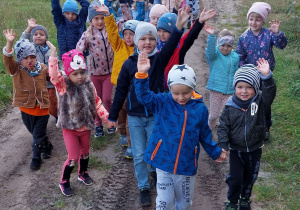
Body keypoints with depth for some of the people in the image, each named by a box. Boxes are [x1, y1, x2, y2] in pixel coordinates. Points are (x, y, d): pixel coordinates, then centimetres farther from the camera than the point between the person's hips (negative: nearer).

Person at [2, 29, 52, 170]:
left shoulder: (42, 68, -4)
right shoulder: (16, 70, -10)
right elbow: (7, 60, -30)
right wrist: (9, 43, -45)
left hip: (42, 107, -1)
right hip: (26, 109, 1)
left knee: (38, 136, 6)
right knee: (36, 133, 19)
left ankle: (36, 158, 24)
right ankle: (47, 147, 46)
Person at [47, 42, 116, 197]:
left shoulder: (89, 85, -4)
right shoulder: (63, 85, -16)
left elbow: (97, 103, 4)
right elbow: (53, 75, -36)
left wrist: (107, 118, -1)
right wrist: (53, 54, -45)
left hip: (85, 127, 4)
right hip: (69, 128, -4)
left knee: (85, 153, 22)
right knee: (73, 157, -1)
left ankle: (83, 173, 49)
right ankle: (64, 182, 23)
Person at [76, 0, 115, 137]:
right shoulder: (87, 35, -8)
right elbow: (78, 51, -11)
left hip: (109, 71, 0)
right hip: (95, 72, 1)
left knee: (107, 99, 0)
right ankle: (98, 125, 29)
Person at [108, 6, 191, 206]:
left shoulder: (160, 59, -6)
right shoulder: (129, 63, -4)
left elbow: (171, 45, -28)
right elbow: (120, 92, 1)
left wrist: (179, 26, -46)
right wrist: (112, 116, 3)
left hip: (156, 115, 0)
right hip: (135, 117, 0)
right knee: (139, 155, 8)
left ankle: (155, 170, 46)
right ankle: (144, 188, 27)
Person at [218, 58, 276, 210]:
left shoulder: (260, 102, -11)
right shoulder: (230, 106, -11)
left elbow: (269, 93, -31)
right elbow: (223, 126, -6)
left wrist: (266, 77, -47)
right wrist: (223, 144, -17)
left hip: (254, 150, 1)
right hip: (236, 149, -1)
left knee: (250, 177, 18)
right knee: (235, 178, 2)